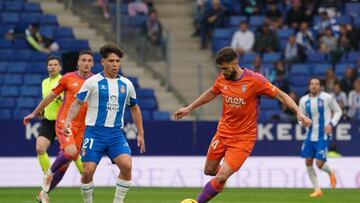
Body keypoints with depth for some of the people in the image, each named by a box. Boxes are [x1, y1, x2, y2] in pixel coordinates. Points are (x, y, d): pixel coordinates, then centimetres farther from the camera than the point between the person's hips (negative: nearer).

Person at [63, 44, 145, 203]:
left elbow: (134, 108, 21)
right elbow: (77, 103, -3)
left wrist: (140, 134, 19)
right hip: (94, 132, -2)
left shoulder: (126, 84, 9)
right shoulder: (93, 82, -2)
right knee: (88, 171, -10)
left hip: (116, 133, 2)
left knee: (126, 165, -20)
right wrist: (68, 121, -20)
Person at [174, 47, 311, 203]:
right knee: (209, 170, 13)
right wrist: (189, 108, 24)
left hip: (243, 138, -5)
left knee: (221, 177, -14)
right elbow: (211, 93, 19)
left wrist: (298, 112, -24)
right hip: (223, 133, 5)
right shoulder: (222, 79, -2)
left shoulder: (255, 80, -18)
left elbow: (280, 95, -12)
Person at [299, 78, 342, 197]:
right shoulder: (304, 100, 2)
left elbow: (338, 112, 4)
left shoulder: (327, 98, -8)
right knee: (308, 162, 0)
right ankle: (317, 190, 13)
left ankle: (330, 173, 26)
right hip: (310, 136, 4)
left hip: (323, 136, -4)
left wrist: (331, 124, -11)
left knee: (319, 163, -11)